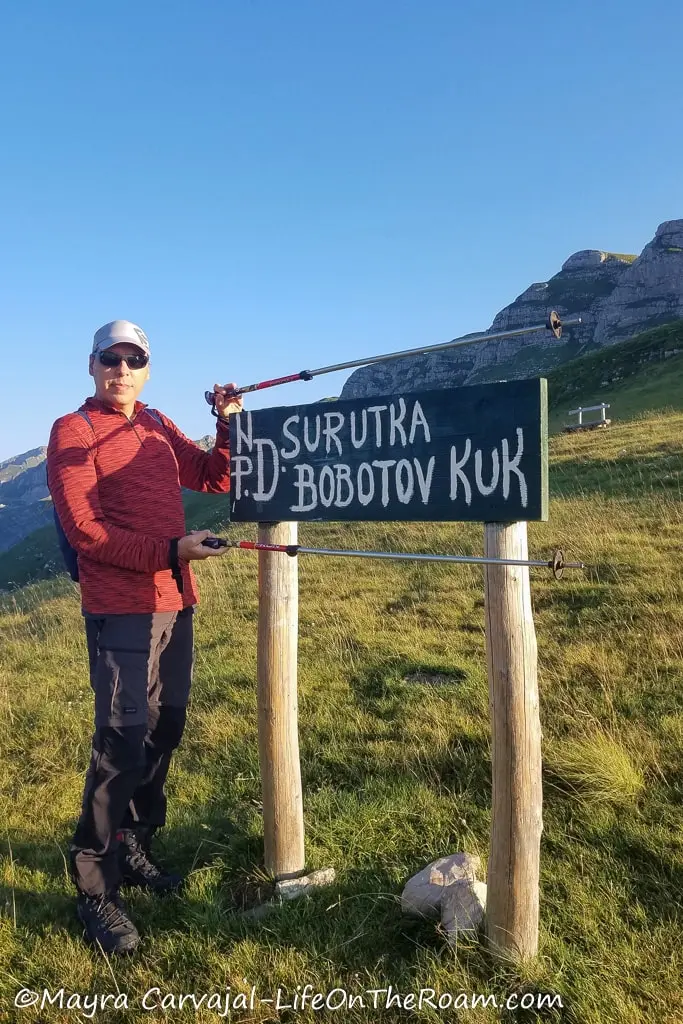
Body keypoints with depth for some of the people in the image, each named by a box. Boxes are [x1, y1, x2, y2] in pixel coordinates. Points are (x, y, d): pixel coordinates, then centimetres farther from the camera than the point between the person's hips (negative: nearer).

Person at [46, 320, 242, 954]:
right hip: (120, 611, -7)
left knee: (164, 733, 13)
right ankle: (95, 889, 8)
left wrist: (229, 424, -1)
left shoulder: (160, 428, 15)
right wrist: (171, 550, -20)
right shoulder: (73, 431, -4)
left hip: (175, 604, 7)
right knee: (123, 745, -7)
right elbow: (83, 528, -13)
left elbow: (215, 479, 15)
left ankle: (133, 848, 31)